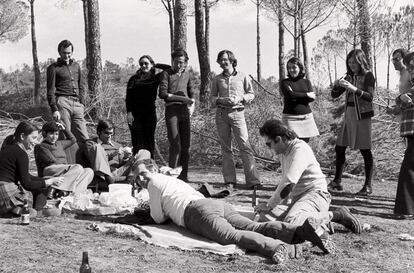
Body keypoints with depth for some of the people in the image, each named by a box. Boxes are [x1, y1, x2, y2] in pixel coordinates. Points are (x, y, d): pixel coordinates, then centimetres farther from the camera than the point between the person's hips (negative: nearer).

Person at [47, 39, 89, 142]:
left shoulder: (76, 66, 21)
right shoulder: (53, 68, 5)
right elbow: (50, 91, 0)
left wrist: (82, 103, 11)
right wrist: (54, 109, -9)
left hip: (77, 104, 4)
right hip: (62, 102, -4)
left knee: (84, 138, -3)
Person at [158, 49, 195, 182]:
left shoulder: (188, 73, 15)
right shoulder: (166, 73, 1)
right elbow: (162, 94, -9)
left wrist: (192, 104, 2)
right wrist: (181, 98, -14)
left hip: (185, 111, 5)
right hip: (172, 110, -5)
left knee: (186, 145, 4)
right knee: (175, 144, -11)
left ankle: (183, 176, 12)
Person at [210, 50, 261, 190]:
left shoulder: (243, 77, 5)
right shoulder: (217, 79, 10)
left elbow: (251, 94, 10)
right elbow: (212, 98, 14)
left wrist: (240, 98, -8)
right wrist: (220, 100, -7)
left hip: (237, 113, -2)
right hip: (221, 114, 2)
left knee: (245, 146, -10)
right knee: (225, 148, 3)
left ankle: (253, 180, -10)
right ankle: (229, 181, 8)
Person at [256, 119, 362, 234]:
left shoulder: (300, 150, -16)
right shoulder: (284, 152, 15)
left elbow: (288, 184, -23)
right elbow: (285, 181, 23)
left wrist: (268, 205, -15)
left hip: (316, 195, -9)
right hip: (295, 198, 9)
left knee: (291, 223, -33)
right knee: (265, 215, -13)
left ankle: (336, 215, -12)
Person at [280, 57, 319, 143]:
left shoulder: (306, 82, 12)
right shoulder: (285, 82, 5)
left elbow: (312, 98, -1)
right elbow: (290, 94, -13)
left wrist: (297, 96, -10)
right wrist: (306, 95, -4)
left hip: (306, 117, 3)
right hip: (291, 118, -3)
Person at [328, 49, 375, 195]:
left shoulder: (368, 76, -4)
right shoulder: (349, 76, 13)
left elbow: (370, 97, -16)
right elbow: (334, 95, 11)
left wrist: (354, 89, -28)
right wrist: (336, 85, -9)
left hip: (362, 116, -6)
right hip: (348, 116, 6)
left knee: (365, 150, -4)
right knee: (339, 148, 5)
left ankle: (368, 186, 2)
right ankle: (337, 182, 14)